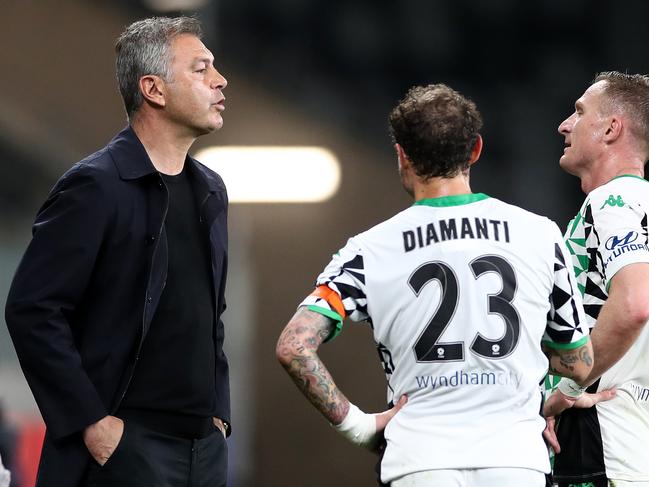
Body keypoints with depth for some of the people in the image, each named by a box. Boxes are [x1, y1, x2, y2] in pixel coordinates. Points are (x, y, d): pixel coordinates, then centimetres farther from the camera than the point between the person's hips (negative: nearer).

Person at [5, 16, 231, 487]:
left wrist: (218, 411, 13)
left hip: (206, 444, 7)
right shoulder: (97, 186, -9)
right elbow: (32, 311, -14)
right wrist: (91, 422, -15)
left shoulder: (209, 190, 14)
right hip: (127, 445, -7)